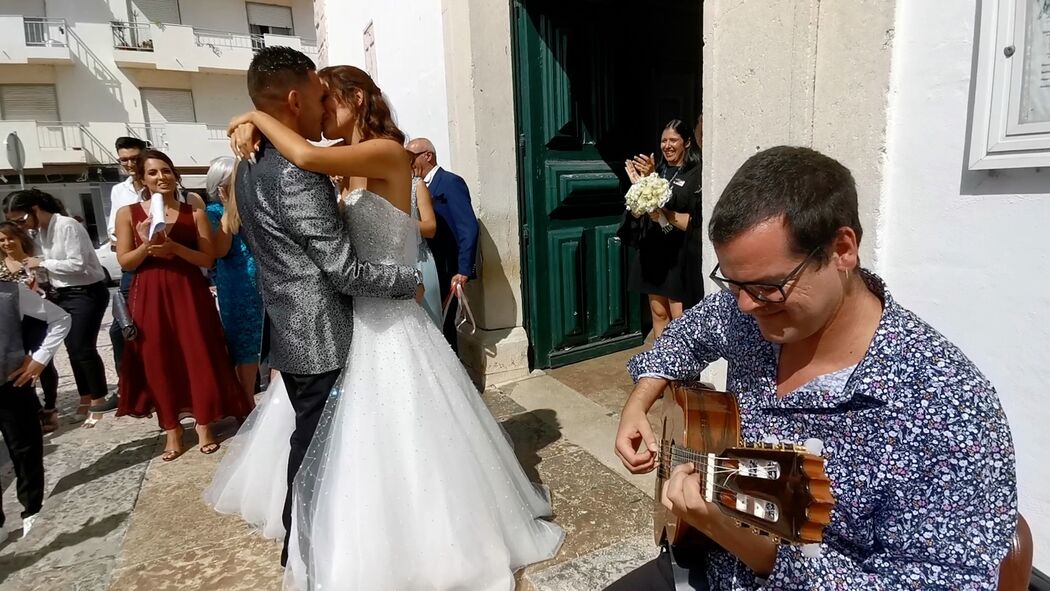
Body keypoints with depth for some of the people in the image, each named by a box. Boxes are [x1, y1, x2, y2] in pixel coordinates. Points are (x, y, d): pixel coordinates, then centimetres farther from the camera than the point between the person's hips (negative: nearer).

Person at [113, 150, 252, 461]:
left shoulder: (194, 213, 3)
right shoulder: (128, 213, 4)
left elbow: (208, 259, -2)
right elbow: (125, 261, 1)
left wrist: (174, 248, -17)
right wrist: (146, 246, -17)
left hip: (189, 293, 0)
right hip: (150, 296, 1)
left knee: (199, 358, 2)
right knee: (159, 362, 5)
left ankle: (204, 425, 17)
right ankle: (172, 430, 19)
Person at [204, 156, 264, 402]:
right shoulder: (214, 211, -3)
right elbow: (219, 250, -17)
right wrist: (229, 209, -15)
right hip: (239, 290, -3)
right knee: (246, 347, 6)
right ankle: (247, 403, 20)